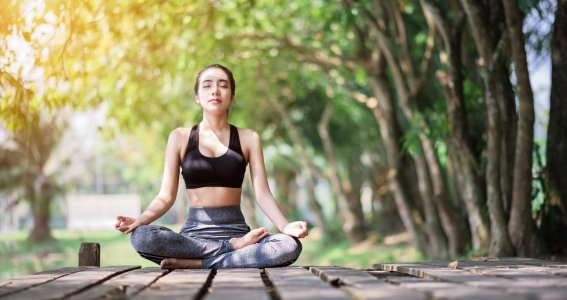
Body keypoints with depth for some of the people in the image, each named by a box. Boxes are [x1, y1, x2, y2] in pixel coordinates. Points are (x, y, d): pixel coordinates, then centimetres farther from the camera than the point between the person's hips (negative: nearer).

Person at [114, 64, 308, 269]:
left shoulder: (248, 138, 8)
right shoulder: (180, 138, 8)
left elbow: (262, 193, 1)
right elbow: (166, 196, 6)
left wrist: (284, 226, -18)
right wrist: (139, 220, -14)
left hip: (236, 228, 0)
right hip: (195, 231, 0)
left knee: (291, 245, -31)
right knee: (141, 237, -33)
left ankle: (197, 263, -23)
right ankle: (235, 247, -22)